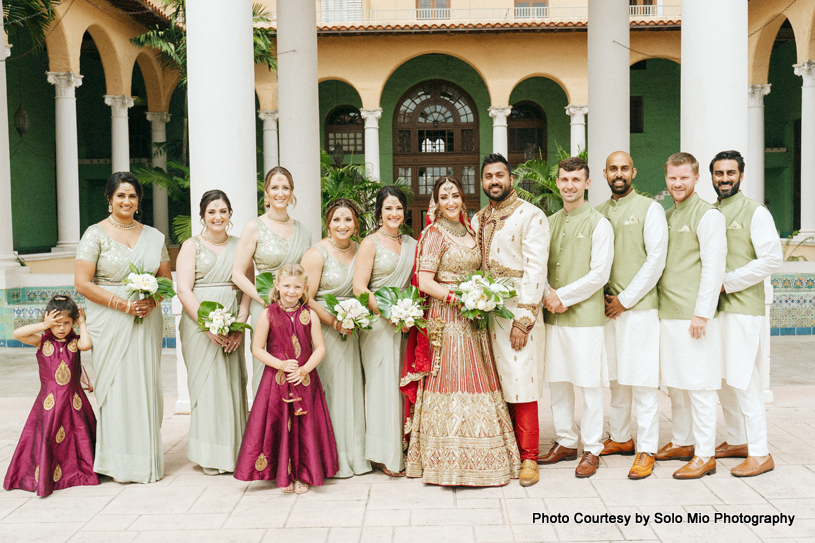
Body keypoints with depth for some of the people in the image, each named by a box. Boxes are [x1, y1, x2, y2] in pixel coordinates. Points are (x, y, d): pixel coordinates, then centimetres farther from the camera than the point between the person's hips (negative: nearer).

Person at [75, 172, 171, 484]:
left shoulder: (154, 236, 13)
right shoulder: (96, 234, 1)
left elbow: (166, 279, 16)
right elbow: (82, 283, -6)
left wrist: (153, 300, -6)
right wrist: (123, 303, -14)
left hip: (147, 321, 3)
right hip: (110, 322, -3)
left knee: (147, 384, 3)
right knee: (116, 385, -5)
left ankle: (148, 459, 13)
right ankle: (121, 462, 5)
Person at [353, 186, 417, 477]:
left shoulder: (412, 244, 14)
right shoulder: (370, 243, -2)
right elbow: (359, 287, -9)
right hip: (378, 322, -5)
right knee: (384, 382, -4)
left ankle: (404, 448, 17)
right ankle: (385, 455, 4)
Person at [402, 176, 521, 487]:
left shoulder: (469, 231, 16)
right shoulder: (434, 234, -6)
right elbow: (424, 281, -12)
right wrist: (458, 298, -19)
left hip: (472, 320, 7)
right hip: (447, 319, -7)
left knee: (478, 383, 8)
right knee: (451, 382, -6)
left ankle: (478, 457, 17)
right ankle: (452, 461, 3)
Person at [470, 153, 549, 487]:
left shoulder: (530, 215, -3)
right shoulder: (477, 220, 17)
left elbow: (535, 270, -10)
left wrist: (523, 320, -15)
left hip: (518, 313, -5)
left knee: (521, 383, -4)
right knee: (495, 385, 7)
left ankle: (528, 458, 7)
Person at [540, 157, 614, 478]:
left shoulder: (598, 224, -3)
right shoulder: (550, 222, 13)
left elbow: (599, 274, -10)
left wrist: (563, 296, -11)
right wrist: (548, 295, -5)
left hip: (585, 316, -5)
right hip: (553, 316, 6)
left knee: (589, 385, 1)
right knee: (557, 382, 11)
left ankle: (591, 450, 12)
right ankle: (566, 442, 26)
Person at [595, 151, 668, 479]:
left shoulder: (650, 209, -1)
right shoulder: (598, 212, 14)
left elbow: (656, 260, -8)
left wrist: (625, 299, -10)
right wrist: (602, 296, 3)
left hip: (640, 306, -5)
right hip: (607, 308, 5)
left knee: (642, 381, -3)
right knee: (615, 378, 12)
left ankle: (646, 450, 3)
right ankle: (620, 438, 25)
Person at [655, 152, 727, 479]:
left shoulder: (708, 215, -7)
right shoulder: (666, 217, 16)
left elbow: (714, 267, -13)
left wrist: (702, 313, -17)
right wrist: (660, 309, 14)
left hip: (695, 316, -8)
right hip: (668, 314, 8)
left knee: (699, 385, -3)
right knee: (674, 384, 14)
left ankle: (704, 455, 5)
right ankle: (681, 443, 27)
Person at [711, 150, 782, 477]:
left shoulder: (755, 212, -5)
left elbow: (772, 259, -13)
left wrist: (726, 282, -15)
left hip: (742, 306, -7)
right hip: (714, 307, 7)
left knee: (743, 380, -7)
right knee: (722, 378, 12)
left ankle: (760, 453, 1)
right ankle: (737, 441, 25)